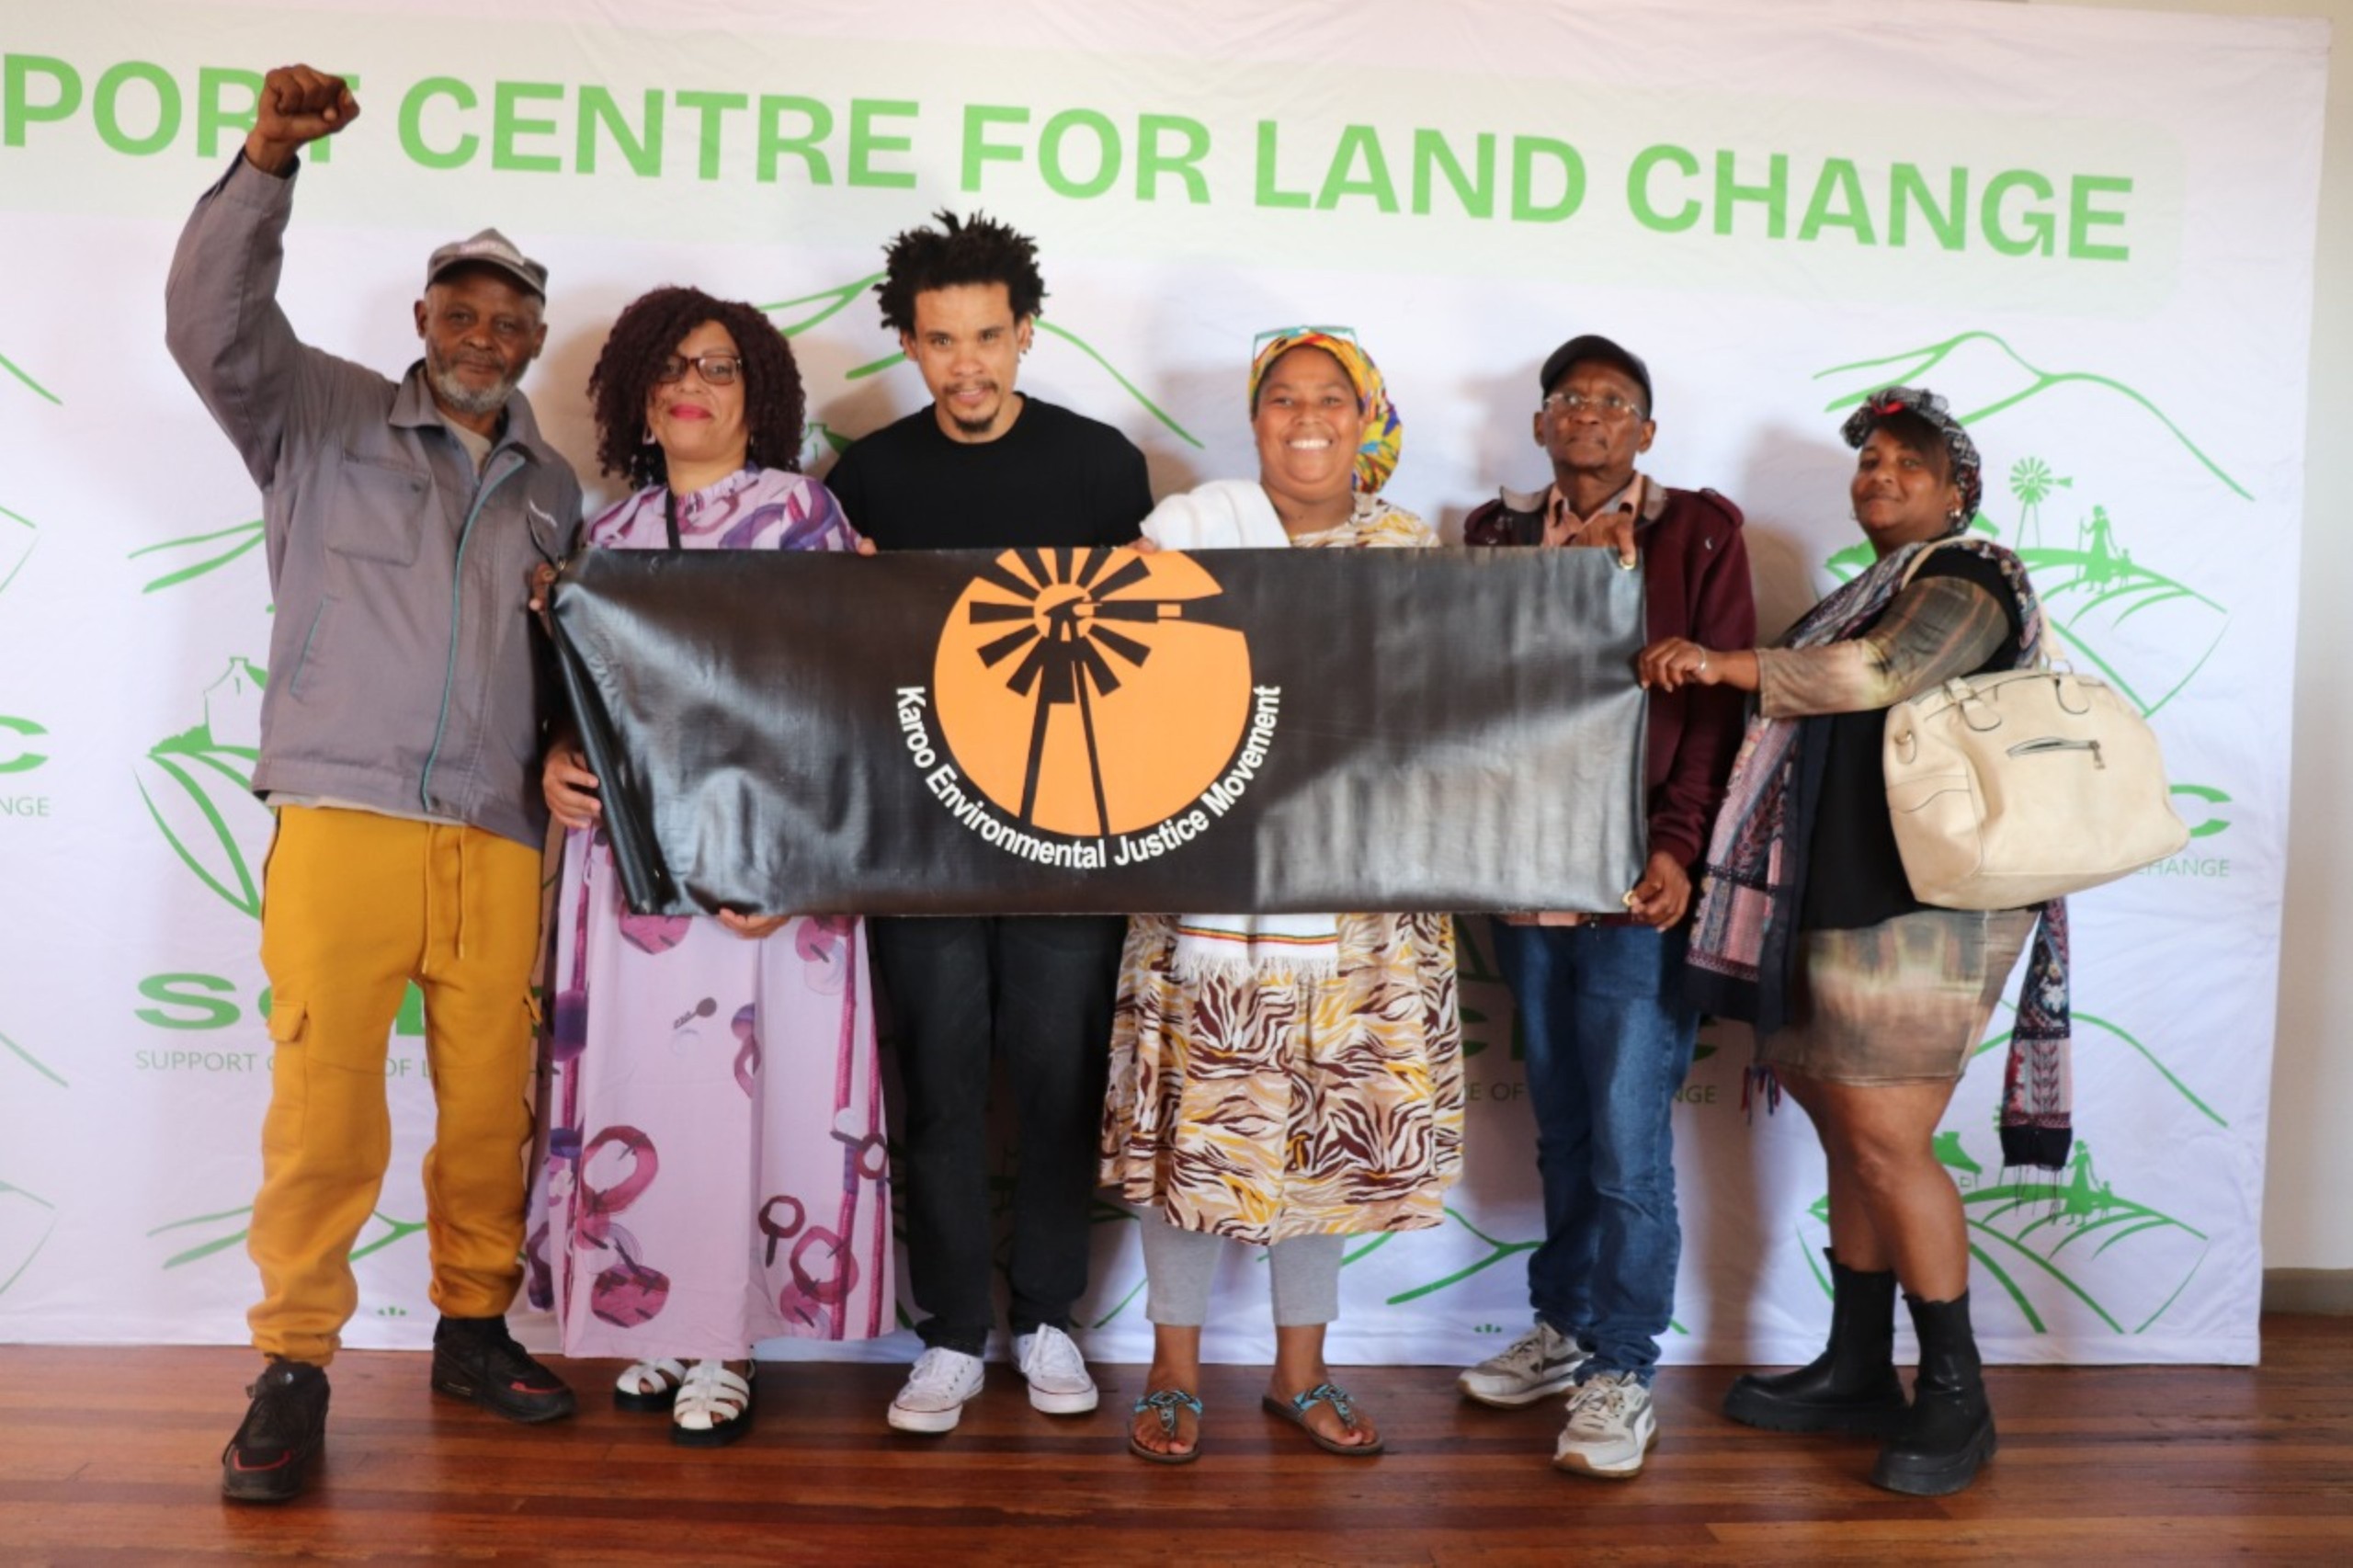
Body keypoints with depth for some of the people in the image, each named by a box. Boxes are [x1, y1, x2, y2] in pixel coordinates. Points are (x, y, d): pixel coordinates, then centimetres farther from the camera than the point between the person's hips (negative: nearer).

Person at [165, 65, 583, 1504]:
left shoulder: (556, 489, 20)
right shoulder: (323, 418, 11)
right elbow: (215, 325, -6)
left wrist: (573, 755, 3)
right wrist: (267, 163, -16)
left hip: (500, 838, 3)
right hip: (345, 817, -3)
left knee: (491, 1101, 3)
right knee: (325, 1098, -7)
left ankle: (475, 1328, 20)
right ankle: (296, 1368, 5)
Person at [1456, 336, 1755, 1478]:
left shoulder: (1699, 532, 2)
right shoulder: (1499, 534, 13)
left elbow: (1720, 699, -5)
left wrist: (1678, 846, -13)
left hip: (1638, 888, -4)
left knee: (1627, 1146, -2)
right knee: (1561, 1135, 14)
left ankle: (1620, 1373, 12)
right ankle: (1565, 1327, 30)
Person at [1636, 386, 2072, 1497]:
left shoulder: (1967, 578, -5)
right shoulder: (1866, 596, 22)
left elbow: (1878, 675, -23)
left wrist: (1723, 664, -19)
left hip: (1921, 906, -8)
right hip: (1840, 902, 8)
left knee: (1885, 1143, -9)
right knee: (1848, 1136, 9)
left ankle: (1955, 1398, 4)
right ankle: (1857, 1372, 19)